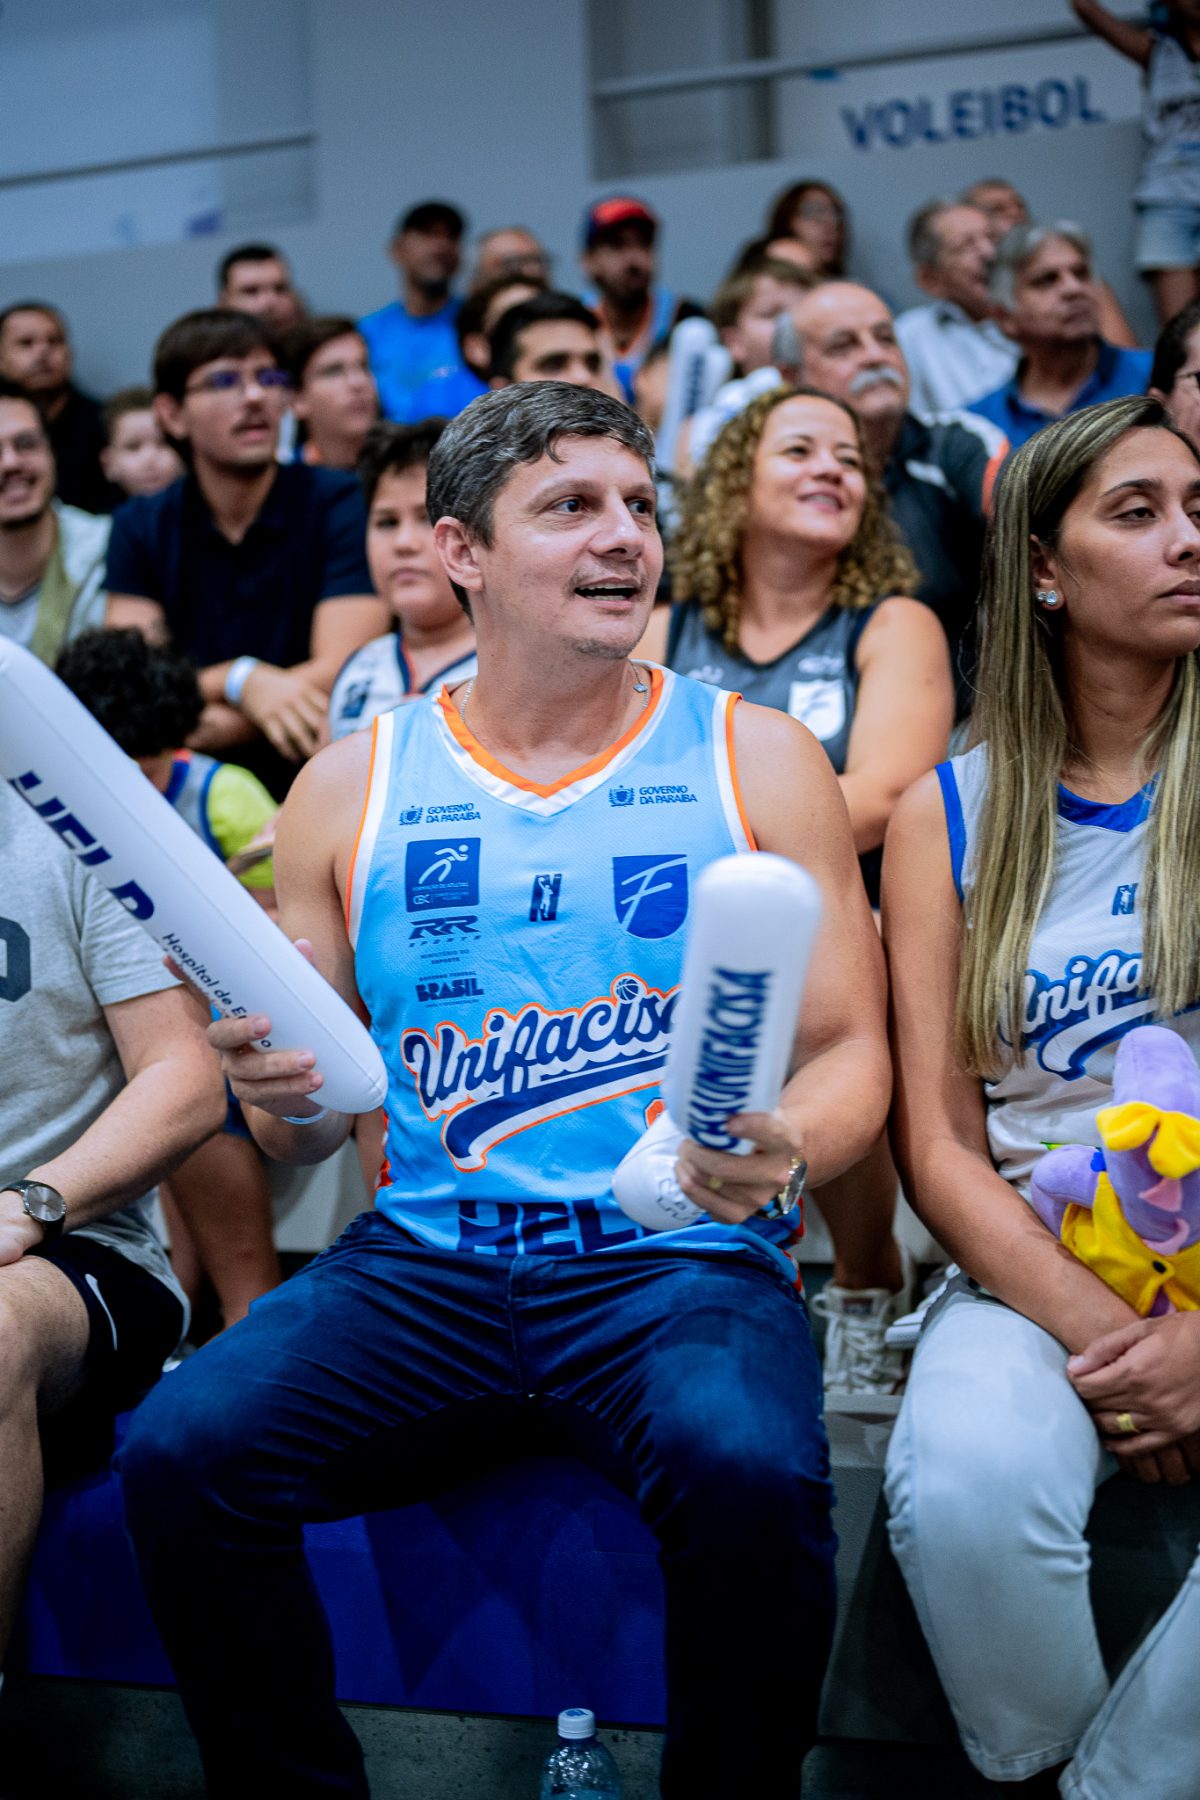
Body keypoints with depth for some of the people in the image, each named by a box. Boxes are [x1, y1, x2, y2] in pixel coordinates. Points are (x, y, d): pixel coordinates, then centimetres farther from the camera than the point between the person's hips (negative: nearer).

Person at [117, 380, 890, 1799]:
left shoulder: (755, 760, 6)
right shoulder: (351, 786, 9)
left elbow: (851, 1049, 3)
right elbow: (299, 1131, 12)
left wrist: (786, 1151, -19)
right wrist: (287, 1100, -12)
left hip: (682, 1260, -1)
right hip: (423, 1259, 2)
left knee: (752, 1477, -32)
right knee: (178, 1452, -22)